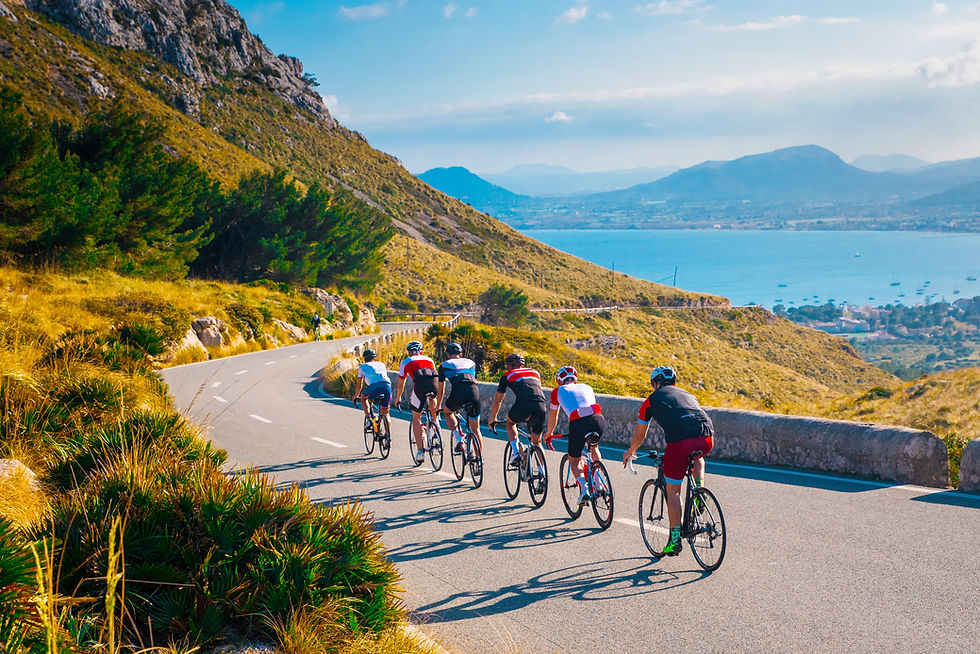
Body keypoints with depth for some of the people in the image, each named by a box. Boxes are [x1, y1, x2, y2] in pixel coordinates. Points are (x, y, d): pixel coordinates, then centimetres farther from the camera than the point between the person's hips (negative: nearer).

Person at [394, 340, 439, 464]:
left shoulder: (406, 362, 28)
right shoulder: (429, 360, 35)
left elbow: (400, 384, 34)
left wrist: (398, 398, 51)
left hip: (420, 385, -3)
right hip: (435, 384, 3)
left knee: (416, 417, 12)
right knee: (432, 399, 38)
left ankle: (420, 450, 5)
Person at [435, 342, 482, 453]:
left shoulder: (444, 365, 25)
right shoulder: (471, 362, 31)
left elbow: (441, 390, 32)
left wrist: (438, 407, 46)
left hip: (458, 393, -2)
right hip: (474, 392, 2)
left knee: (447, 412, 30)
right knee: (475, 429, 16)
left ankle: (458, 439, 11)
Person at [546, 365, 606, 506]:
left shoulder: (558, 391, 24)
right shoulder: (587, 387, 31)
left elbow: (553, 415, 35)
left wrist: (549, 433, 53)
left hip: (578, 423, -3)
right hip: (598, 419, 3)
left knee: (574, 460, 19)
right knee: (594, 448, 35)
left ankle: (583, 489, -5)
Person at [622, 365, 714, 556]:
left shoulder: (652, 400, 22)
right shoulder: (688, 395, 33)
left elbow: (639, 435, 32)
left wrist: (630, 452, 52)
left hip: (680, 441, -4)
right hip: (707, 439, 4)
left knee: (673, 491, 12)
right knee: (697, 457, 40)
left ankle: (675, 540, 12)